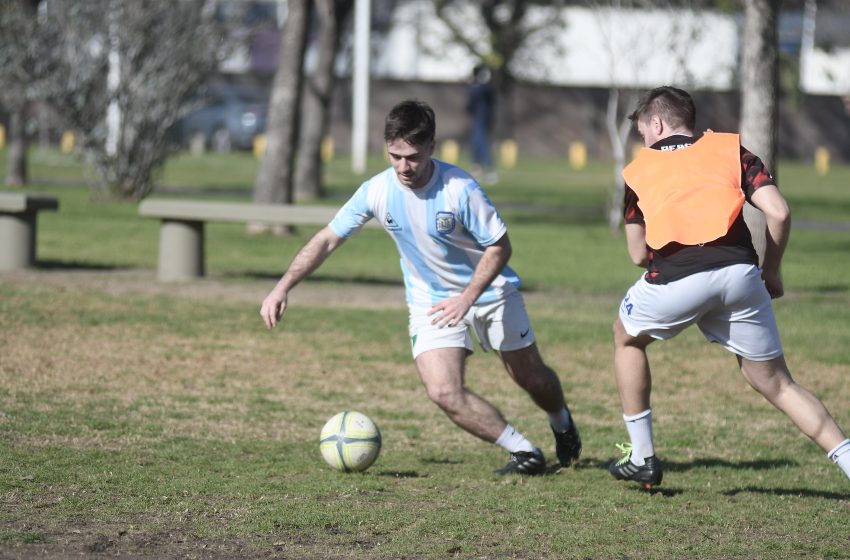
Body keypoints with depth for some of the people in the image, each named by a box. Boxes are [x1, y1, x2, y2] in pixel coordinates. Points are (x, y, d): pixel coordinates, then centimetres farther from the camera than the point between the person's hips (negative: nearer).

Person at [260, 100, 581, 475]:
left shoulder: (459, 188, -27)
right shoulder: (377, 191, -18)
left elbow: (499, 246, -18)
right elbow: (328, 239, -8)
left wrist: (467, 298, -29)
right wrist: (283, 287, -16)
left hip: (490, 291, -2)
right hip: (430, 301, 2)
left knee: (532, 378, 14)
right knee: (444, 392, -19)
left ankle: (562, 425, 50)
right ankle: (525, 452, -4)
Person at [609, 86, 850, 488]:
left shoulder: (639, 168, 21)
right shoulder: (731, 149, 20)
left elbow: (638, 254, 19)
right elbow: (778, 213, 7)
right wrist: (771, 272, 20)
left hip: (674, 278, -1)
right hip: (739, 274, 1)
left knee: (626, 337, 30)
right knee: (777, 384, 12)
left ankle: (641, 458, 29)